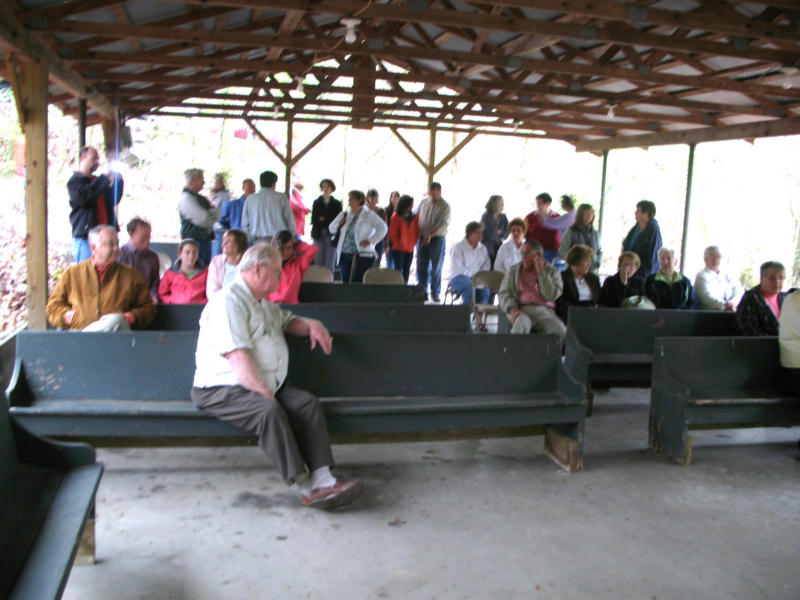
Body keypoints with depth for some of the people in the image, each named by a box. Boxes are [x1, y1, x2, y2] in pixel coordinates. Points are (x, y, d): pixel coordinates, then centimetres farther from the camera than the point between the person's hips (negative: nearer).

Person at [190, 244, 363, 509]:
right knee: (270, 411, -35)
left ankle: (322, 479, -25)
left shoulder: (263, 302, 20)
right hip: (222, 389, -9)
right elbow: (238, 358, -21)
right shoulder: (229, 301, -12)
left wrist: (311, 325, 13)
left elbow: (286, 321, 38)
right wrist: (267, 396, -25)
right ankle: (305, 487, -30)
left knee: (309, 404, -16)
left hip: (268, 385, 9)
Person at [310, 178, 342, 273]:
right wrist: (329, 221, -11)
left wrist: (323, 220, -4)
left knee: (330, 264, -2)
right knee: (318, 262, -1)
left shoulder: (337, 204, 7)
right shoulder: (316, 202, 9)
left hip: (331, 236, -1)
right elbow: (313, 220, 1)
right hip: (319, 235, 1)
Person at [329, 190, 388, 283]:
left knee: (358, 283, -8)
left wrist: (370, 240, -17)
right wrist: (339, 224, -1)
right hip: (345, 255, 5)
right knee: (346, 281, 5)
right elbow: (332, 229, 21)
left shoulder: (369, 215, -2)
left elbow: (383, 228, -10)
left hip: (362, 257, -5)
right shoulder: (344, 215, 14)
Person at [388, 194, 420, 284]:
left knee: (406, 271, 9)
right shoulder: (396, 217, -7)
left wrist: (413, 242, -4)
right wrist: (398, 244, -6)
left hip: (410, 249, 5)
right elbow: (392, 233, -6)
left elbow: (416, 231, 10)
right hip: (398, 249, -5)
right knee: (398, 270, -3)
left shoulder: (414, 217, 7)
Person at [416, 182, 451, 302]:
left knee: (436, 267, 3)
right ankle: (422, 292, 10)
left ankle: (435, 293, 15)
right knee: (421, 266, 2)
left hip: (437, 239, -3)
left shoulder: (444, 206, -6)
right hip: (422, 238, 3)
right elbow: (418, 218, 15)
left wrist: (430, 235, -26)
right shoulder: (424, 201, 7)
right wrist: (418, 235, 8)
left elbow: (443, 223, -16)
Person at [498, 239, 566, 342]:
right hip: (522, 310, 0)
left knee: (560, 331, -30)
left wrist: (541, 272, -2)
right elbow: (503, 293, 9)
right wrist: (512, 309, -12)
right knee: (521, 325, -38)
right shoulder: (514, 271, 18)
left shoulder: (552, 271, 14)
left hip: (545, 310, 1)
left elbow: (552, 296, -1)